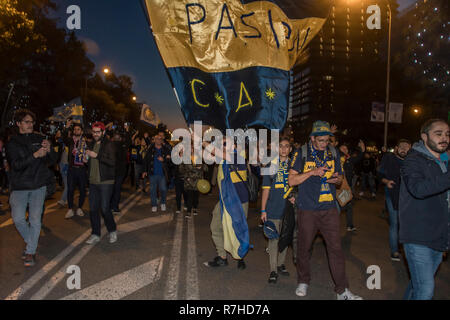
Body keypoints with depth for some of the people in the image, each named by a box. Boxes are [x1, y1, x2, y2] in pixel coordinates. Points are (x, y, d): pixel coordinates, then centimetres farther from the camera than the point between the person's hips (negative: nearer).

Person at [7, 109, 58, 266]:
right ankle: (30, 241, 22)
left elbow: (53, 161, 5)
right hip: (19, 186, 0)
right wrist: (35, 155, -24)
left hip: (39, 185, 1)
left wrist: (49, 149, -16)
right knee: (18, 218, -6)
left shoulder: (40, 139, 7)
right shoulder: (12, 143, 3)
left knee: (35, 219, -1)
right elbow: (16, 165, -11)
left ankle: (31, 252, 12)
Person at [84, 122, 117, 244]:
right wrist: (86, 159, 2)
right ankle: (95, 234, 21)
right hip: (93, 181, 7)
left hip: (106, 182, -7)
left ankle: (112, 231, 18)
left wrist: (97, 155, -21)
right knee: (93, 209, 9)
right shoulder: (91, 145, 14)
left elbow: (112, 162, -18)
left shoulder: (109, 144, -8)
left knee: (105, 209, -4)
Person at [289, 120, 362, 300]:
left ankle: (342, 291, 13)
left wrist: (336, 178, -7)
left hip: (329, 209, 2)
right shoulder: (302, 153, -3)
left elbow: (340, 178, 17)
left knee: (336, 248, 2)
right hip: (307, 209, -2)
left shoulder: (333, 153, 7)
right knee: (304, 246, 9)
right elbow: (292, 180, -6)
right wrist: (312, 172, -18)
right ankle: (303, 281, 30)